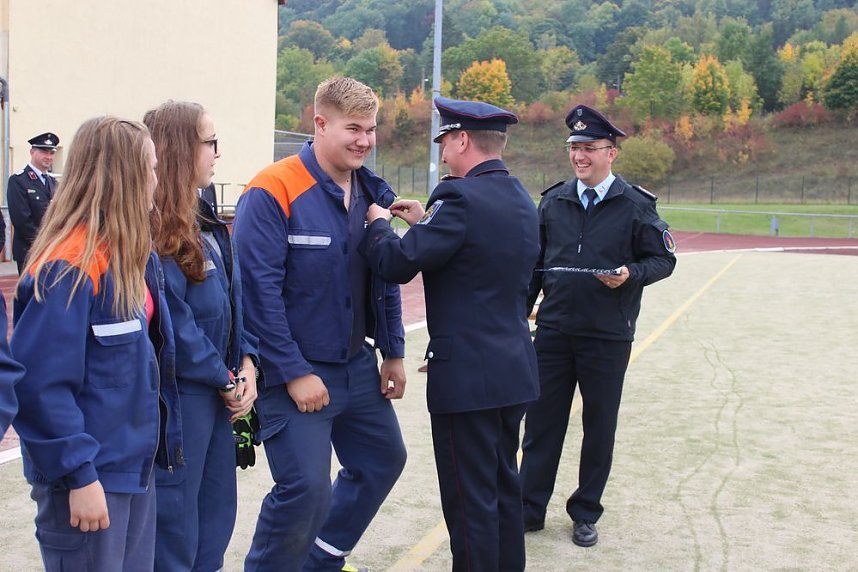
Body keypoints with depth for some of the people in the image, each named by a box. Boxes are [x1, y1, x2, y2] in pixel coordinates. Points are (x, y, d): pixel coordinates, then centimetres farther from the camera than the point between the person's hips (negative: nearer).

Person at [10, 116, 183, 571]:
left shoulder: (132, 258, 7)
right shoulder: (68, 268, -21)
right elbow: (40, 383, -23)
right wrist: (78, 475, -22)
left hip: (135, 465, 9)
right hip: (89, 480, -9)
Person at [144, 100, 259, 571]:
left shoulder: (203, 221, 11)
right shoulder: (155, 228, -17)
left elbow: (234, 296, 12)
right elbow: (173, 322, -20)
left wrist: (245, 362, -1)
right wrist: (226, 379, -11)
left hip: (216, 391, 9)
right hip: (178, 394, -9)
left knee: (216, 514, 18)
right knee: (175, 532, 4)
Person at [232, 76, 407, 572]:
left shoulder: (372, 192, 5)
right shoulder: (273, 192, -16)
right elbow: (259, 289, -19)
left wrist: (393, 353, 8)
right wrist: (294, 373, -19)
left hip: (358, 365, 8)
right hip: (296, 371, -7)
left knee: (383, 460, 17)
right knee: (306, 487, -11)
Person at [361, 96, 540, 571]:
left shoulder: (461, 197, -17)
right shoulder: (522, 200, 11)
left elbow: (397, 264, -18)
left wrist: (378, 223, 1)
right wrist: (426, 223, 16)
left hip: (467, 375, -9)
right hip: (514, 370, 9)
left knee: (470, 499, 1)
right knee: (504, 487, 19)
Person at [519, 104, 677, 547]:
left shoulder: (636, 205, -4)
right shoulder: (553, 201, 6)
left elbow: (664, 259, 0)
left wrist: (630, 275, -19)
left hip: (608, 336, -2)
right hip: (553, 330, 3)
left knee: (599, 426, 8)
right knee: (541, 421, 6)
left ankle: (586, 513, 23)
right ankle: (530, 508, 18)